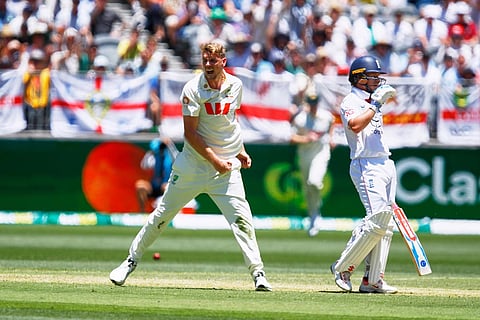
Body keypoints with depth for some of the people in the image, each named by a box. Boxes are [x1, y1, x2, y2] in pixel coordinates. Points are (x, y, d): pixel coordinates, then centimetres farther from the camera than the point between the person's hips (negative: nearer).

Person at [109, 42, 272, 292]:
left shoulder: (235, 85, 2)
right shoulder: (193, 89, -13)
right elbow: (190, 133, -14)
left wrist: (239, 150, 15)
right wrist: (215, 160, -18)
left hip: (226, 166, 2)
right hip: (194, 164, -2)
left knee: (241, 218, -10)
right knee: (163, 213, 6)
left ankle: (257, 273, -6)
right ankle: (132, 260, 20)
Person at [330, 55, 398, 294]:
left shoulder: (371, 102, 19)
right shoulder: (350, 102, -8)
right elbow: (355, 125, -29)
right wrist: (375, 105, -23)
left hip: (385, 164, 9)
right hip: (366, 165, -9)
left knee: (385, 223, 4)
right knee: (376, 220, -18)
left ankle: (372, 280, 6)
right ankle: (342, 268, -7)